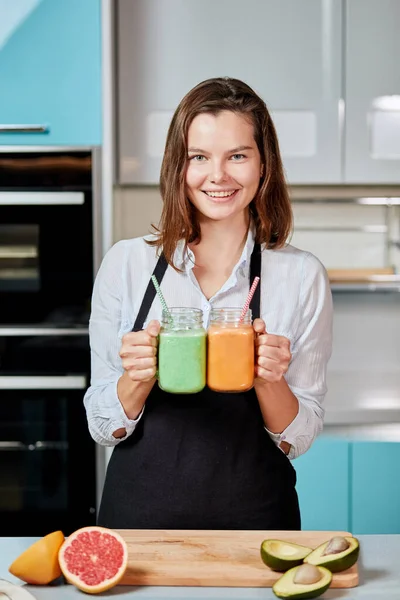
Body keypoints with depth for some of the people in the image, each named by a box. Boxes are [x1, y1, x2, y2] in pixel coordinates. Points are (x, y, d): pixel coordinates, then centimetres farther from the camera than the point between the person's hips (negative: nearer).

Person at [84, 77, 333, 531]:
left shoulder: (302, 276, -7)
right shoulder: (125, 263, -5)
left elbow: (298, 440, -2)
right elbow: (103, 428, -2)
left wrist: (269, 380, -21)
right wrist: (137, 378, -21)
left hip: (255, 516, 0)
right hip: (140, 511, 1)